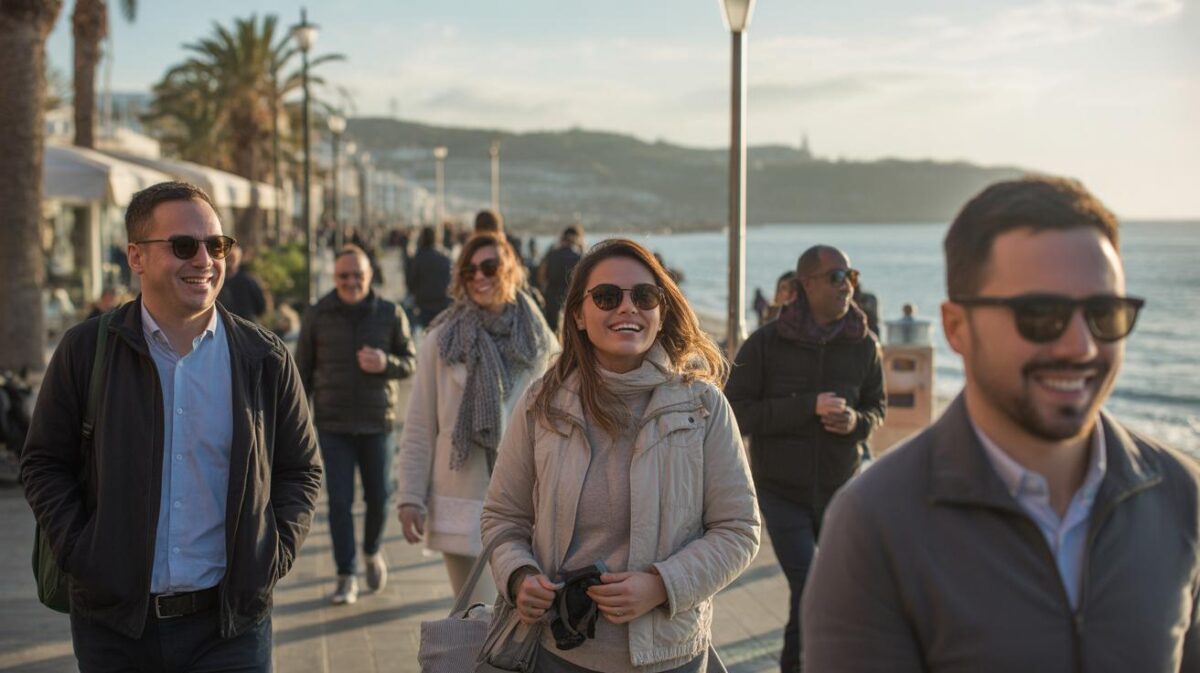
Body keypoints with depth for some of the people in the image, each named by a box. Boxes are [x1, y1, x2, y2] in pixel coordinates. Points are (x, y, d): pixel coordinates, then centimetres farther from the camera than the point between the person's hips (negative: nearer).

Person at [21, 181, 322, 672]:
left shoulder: (265, 359, 2)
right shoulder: (84, 351, 0)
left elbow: (301, 470, 9)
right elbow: (44, 464, 6)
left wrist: (274, 555, -3)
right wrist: (76, 552, -5)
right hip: (113, 622, 0)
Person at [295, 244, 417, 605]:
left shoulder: (391, 314, 0)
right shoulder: (317, 316, 0)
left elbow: (410, 361, 5)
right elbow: (303, 370, 5)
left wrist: (385, 362, -18)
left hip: (378, 422, 1)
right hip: (333, 425, -1)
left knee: (378, 497, 7)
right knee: (340, 501, -2)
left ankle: (372, 551, 36)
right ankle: (346, 577, 7)